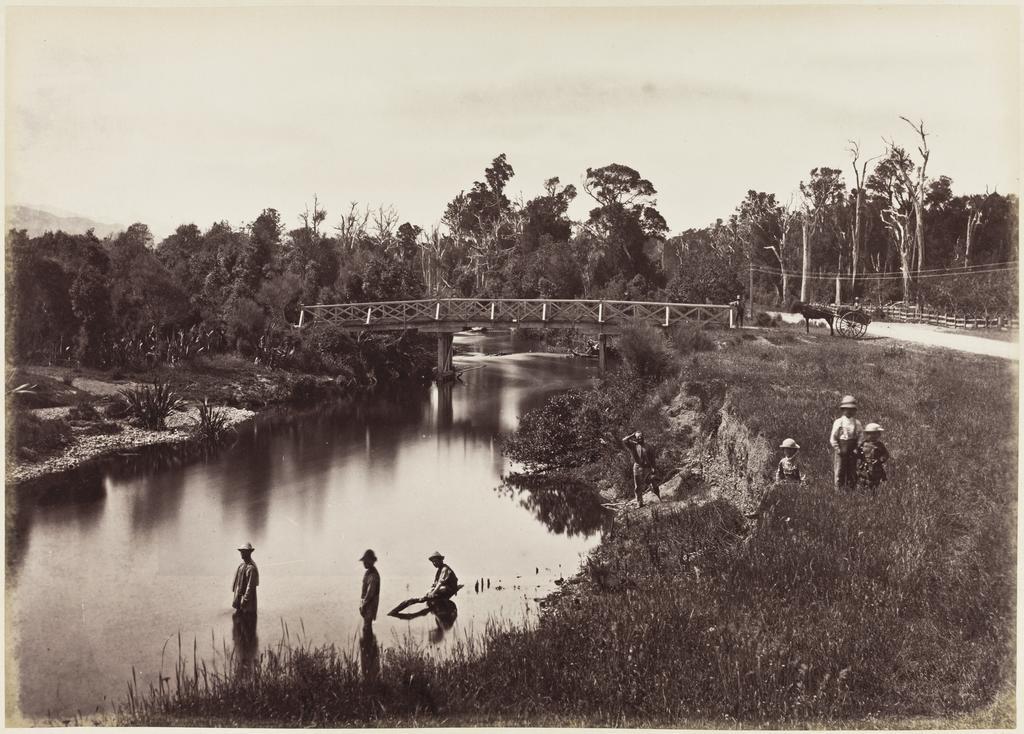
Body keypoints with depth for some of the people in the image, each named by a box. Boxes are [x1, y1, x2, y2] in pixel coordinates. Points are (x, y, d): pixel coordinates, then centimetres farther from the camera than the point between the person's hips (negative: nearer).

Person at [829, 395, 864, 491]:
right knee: (839, 470, -1)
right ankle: (838, 488, 5)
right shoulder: (838, 422, -2)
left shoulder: (857, 423, 7)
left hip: (852, 450, 3)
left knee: (852, 471, 7)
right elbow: (833, 437, -3)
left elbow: (861, 436, 7)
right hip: (841, 450, -3)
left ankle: (850, 488, 15)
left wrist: (857, 448, -5)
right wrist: (837, 449, -10)